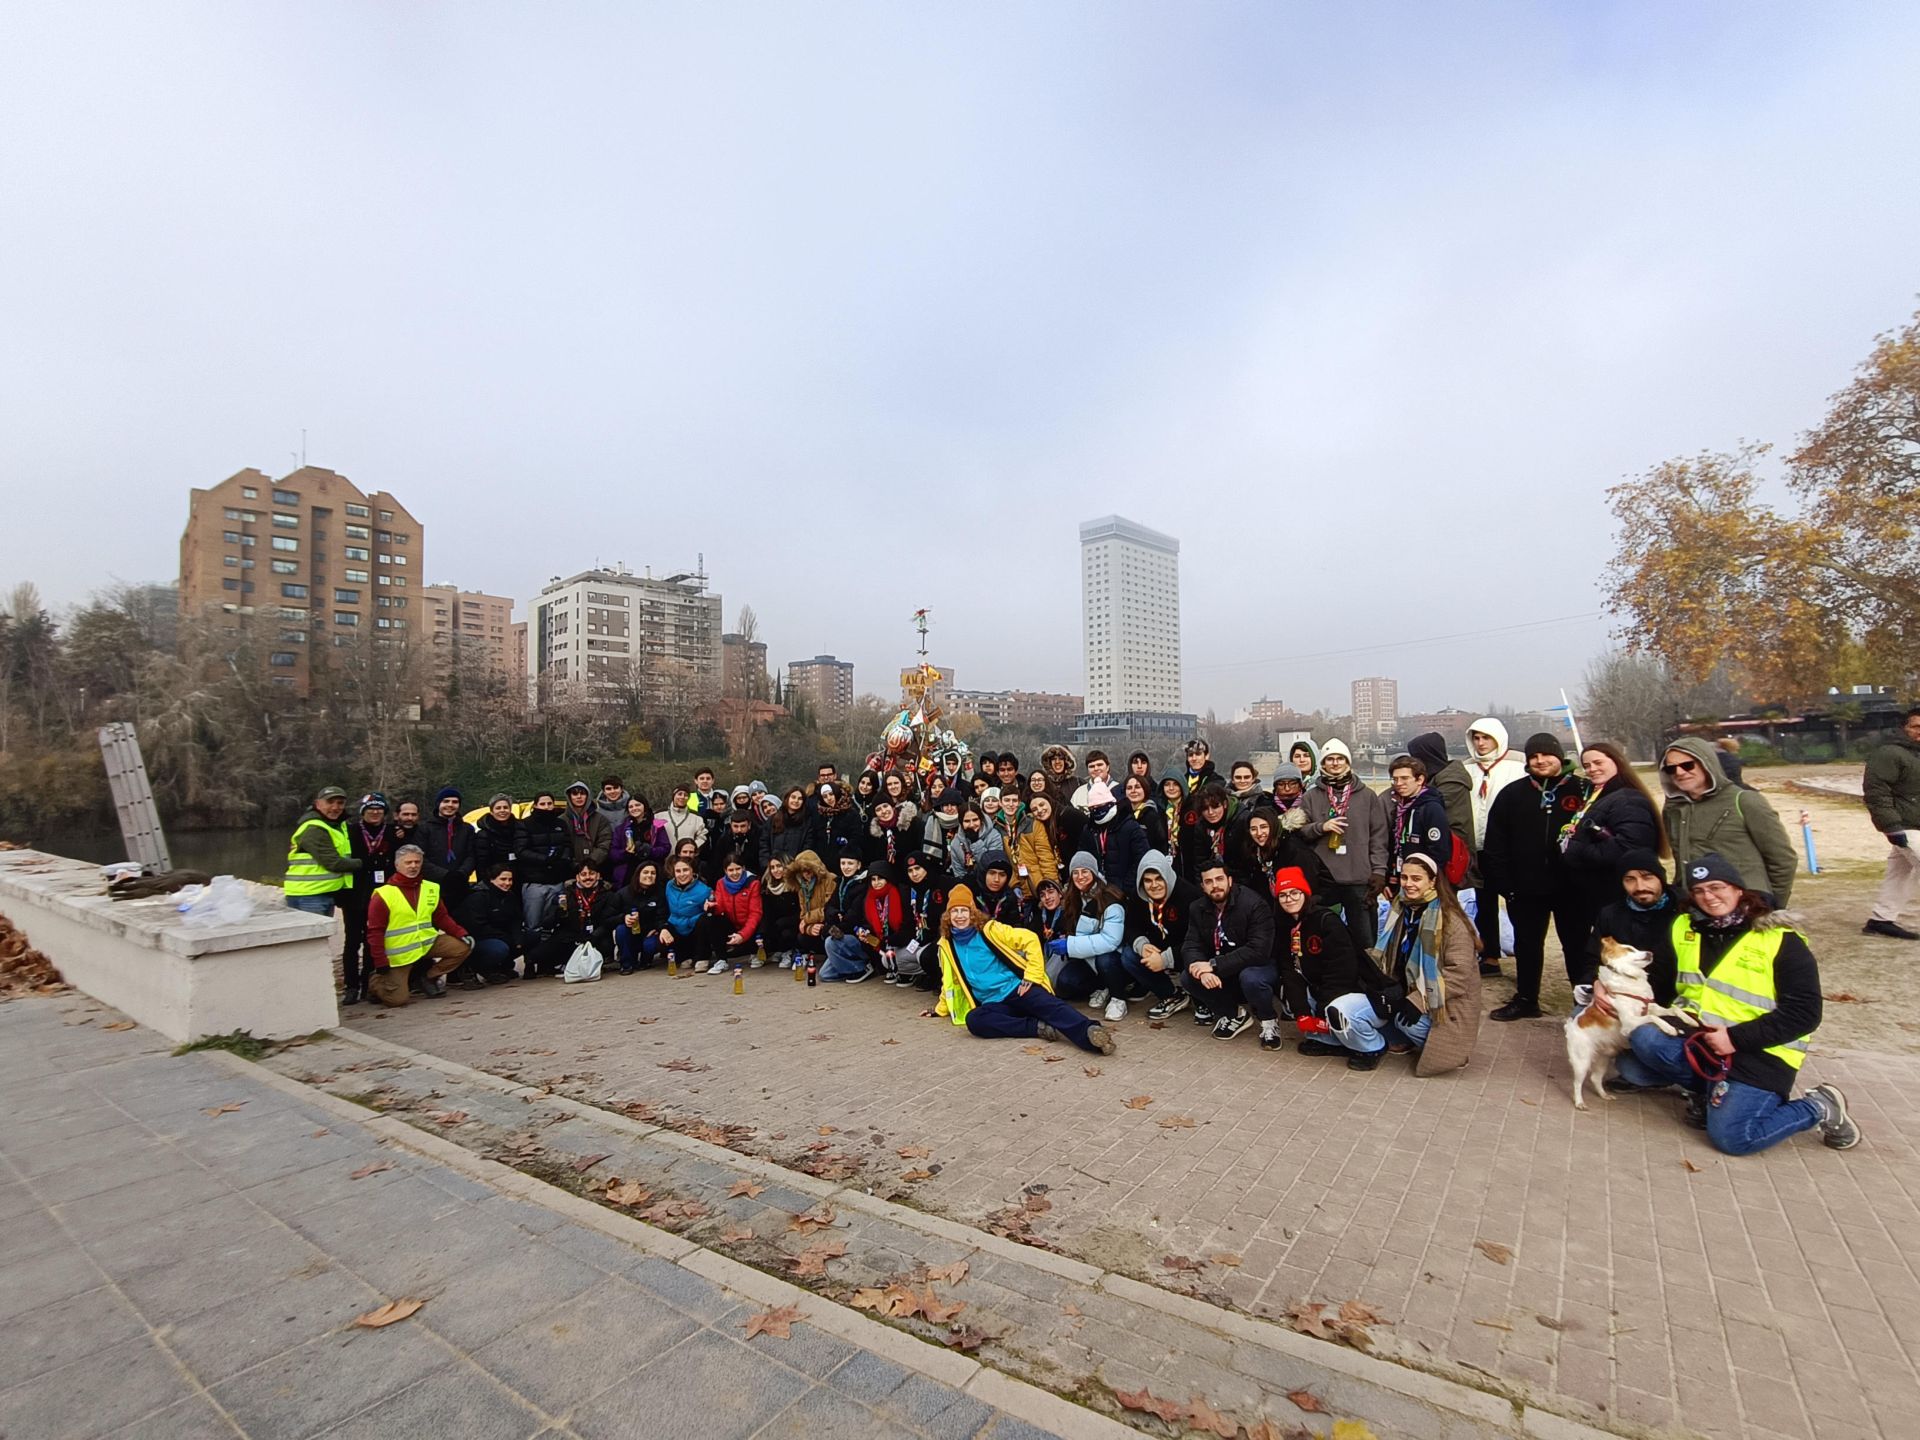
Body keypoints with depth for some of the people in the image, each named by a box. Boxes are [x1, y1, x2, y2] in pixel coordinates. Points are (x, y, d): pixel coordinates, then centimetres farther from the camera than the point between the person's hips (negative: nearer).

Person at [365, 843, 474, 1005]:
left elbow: (442, 917, 10)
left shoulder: (431, 889, 4)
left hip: (428, 943, 5)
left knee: (463, 947, -12)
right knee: (397, 999, -9)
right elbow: (375, 932, -9)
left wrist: (462, 933, -5)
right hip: (398, 954, -4)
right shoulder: (383, 895, -10)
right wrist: (381, 964, -14)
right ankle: (375, 980, 25)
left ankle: (430, 977, 8)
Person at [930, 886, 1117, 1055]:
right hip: (993, 1003, 3)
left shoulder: (988, 930, 0)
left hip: (1017, 989, -2)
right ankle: (1040, 1028, -36)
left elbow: (1030, 939, -3)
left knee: (1051, 1005, -34)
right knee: (973, 1020, -33)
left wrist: (1032, 977, -9)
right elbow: (950, 981, 26)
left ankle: (1090, 1033, -60)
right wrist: (941, 1009, 30)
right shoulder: (947, 945, 9)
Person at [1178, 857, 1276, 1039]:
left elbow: (1258, 951, -30)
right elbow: (1191, 946, -9)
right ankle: (1235, 1014, 4)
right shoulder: (1199, 909, -2)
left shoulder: (1254, 905, -21)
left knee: (1250, 978, -38)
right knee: (1189, 978, -18)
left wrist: (1214, 965, -32)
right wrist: (1202, 968, -33)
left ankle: (1269, 1020, -5)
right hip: (1225, 976, 5)